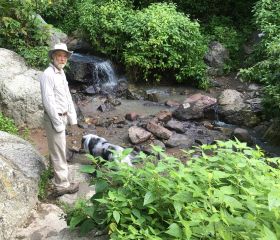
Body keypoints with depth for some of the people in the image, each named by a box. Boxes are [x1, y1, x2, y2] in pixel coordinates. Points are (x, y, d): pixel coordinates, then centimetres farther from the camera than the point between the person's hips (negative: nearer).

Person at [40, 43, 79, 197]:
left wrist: (72, 116, 11)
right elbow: (48, 102, -24)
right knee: (59, 151, -2)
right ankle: (62, 185, 7)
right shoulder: (48, 75, -20)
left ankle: (56, 167, 48)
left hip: (62, 116, 9)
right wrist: (58, 123, -22)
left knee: (56, 147, 27)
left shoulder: (61, 73, 9)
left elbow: (67, 96, 13)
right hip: (54, 118, -9)